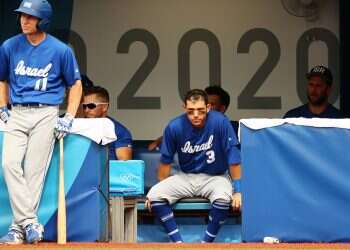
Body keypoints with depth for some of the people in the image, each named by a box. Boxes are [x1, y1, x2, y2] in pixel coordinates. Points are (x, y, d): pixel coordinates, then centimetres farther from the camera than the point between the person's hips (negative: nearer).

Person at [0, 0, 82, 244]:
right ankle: (30, 223, -13)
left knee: (35, 170, -8)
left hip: (45, 114, -3)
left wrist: (69, 118, -2)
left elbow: (75, 84, 7)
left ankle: (20, 227, -4)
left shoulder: (61, 50, -3)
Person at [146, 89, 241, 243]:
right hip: (186, 177, 3)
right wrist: (159, 193, 4)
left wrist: (238, 191, -18)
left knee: (223, 198, -36)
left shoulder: (220, 122, -19)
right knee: (154, 195, -21)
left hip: (215, 177, -3)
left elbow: (233, 158, -16)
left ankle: (206, 244, -18)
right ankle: (178, 243, -17)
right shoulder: (174, 127, -12)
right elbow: (165, 162, 0)